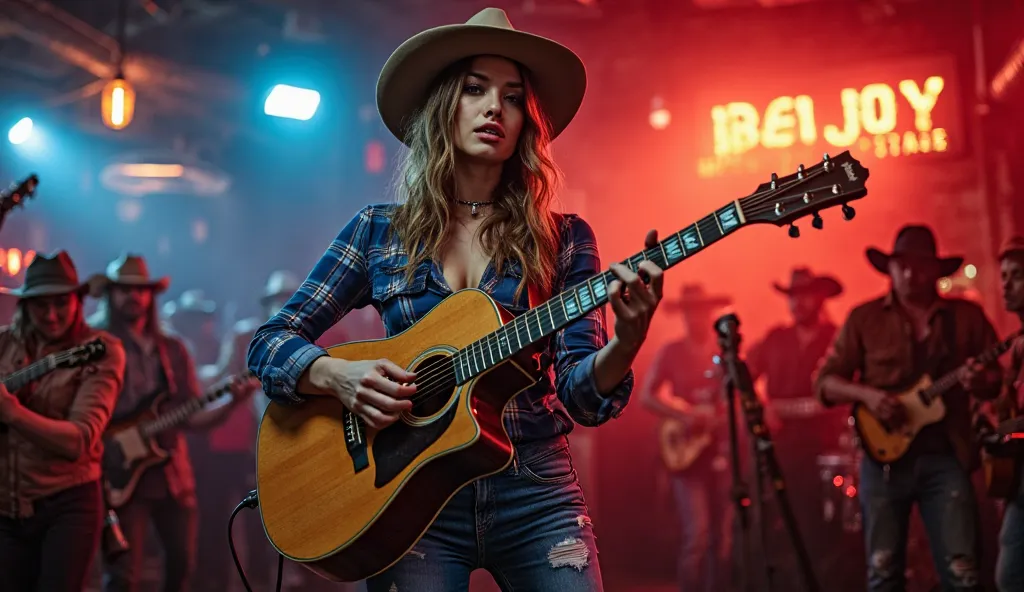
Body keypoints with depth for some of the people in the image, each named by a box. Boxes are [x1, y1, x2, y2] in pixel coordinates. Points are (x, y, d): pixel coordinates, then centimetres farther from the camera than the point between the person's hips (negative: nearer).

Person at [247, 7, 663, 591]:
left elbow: (582, 396, -3)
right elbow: (270, 344, 5)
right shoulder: (378, 231, 6)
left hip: (535, 494, 1)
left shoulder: (563, 240, 4)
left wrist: (625, 341, -24)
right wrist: (338, 375, -15)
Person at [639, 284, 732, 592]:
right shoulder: (671, 352, 2)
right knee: (697, 532, -12)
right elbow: (647, 396, -2)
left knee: (722, 535, 6)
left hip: (721, 451, 3)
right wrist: (684, 417, -15)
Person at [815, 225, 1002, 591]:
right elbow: (825, 382, 5)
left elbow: (998, 381, 9)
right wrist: (865, 394, -14)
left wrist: (980, 382, -15)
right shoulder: (864, 318, 6)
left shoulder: (967, 316, 8)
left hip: (946, 458, 0)